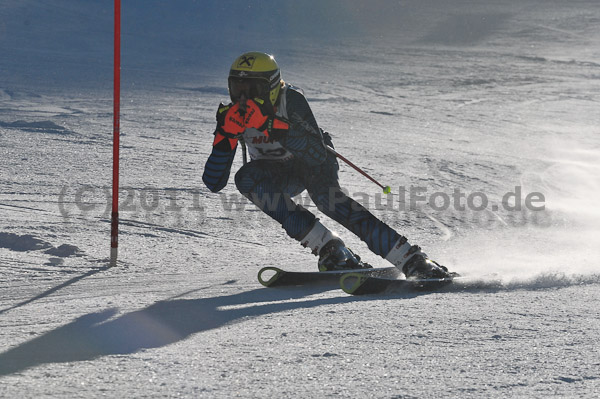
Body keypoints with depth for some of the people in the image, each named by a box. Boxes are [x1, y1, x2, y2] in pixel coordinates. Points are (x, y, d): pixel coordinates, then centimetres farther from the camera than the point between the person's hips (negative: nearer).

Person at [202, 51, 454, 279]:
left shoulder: (290, 100, -29)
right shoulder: (233, 116, -18)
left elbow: (318, 156, -39)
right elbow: (214, 183, -19)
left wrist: (274, 126, -47)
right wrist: (225, 134, -33)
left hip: (315, 161, -4)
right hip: (281, 172, 4)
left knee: (325, 196, -36)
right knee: (246, 178, -28)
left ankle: (412, 261, -40)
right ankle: (328, 248, -29)